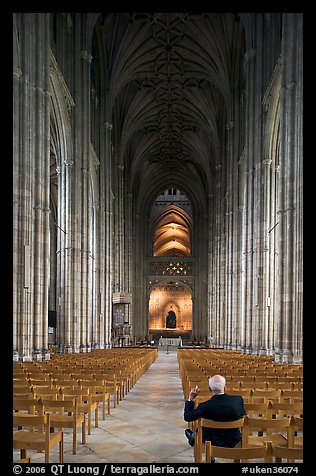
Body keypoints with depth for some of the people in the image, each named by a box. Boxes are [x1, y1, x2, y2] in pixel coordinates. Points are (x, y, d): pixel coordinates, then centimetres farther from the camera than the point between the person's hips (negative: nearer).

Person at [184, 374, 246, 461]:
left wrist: (191, 399, -2)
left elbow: (188, 417, -10)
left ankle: (194, 437, 49)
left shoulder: (205, 406, -26)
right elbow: (243, 414, 3)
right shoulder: (238, 399, -19)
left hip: (213, 443, -3)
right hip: (234, 441, 3)